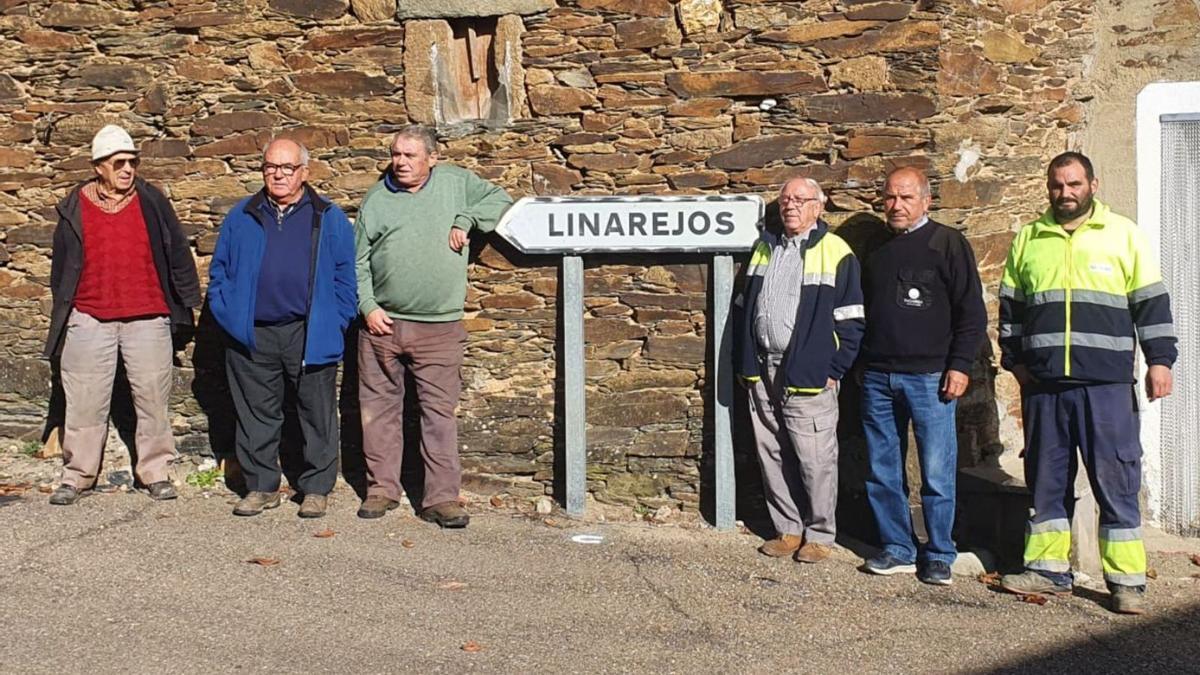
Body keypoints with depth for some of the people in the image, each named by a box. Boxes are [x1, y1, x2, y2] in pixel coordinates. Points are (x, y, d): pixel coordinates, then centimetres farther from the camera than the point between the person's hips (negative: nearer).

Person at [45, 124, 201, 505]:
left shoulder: (151, 202, 3)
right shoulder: (76, 208, 5)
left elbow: (177, 253, 9)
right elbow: (61, 265, 13)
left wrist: (187, 300, 10)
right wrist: (63, 310, 14)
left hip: (147, 319, 0)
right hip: (89, 320, 0)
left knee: (153, 399, 4)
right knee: (85, 402, 3)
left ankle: (155, 473, 15)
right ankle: (77, 475, 15)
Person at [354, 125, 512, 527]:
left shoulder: (454, 182, 7)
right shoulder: (377, 199, 8)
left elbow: (499, 199, 11)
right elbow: (358, 262, 9)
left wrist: (465, 221, -4)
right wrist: (368, 306, -3)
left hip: (439, 327, -1)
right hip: (383, 323, 2)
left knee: (440, 412, -2)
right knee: (380, 409, 7)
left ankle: (442, 498, 2)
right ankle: (382, 489, 19)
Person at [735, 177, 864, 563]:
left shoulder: (835, 253, -4)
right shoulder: (765, 248, 15)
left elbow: (851, 321, -6)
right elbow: (745, 309, 19)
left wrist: (833, 370, -10)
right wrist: (745, 363, 13)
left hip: (809, 376, -6)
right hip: (762, 372, 6)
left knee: (815, 460, -3)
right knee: (773, 457, 10)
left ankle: (819, 535, 9)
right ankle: (788, 529, 21)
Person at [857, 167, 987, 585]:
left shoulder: (948, 244, 0)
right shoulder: (876, 251, 16)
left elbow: (972, 310, -3)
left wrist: (960, 365, -10)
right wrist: (860, 362, 17)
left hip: (929, 377, -5)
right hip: (878, 378, 5)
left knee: (937, 473, -2)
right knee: (882, 472, 8)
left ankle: (939, 555, 8)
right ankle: (897, 549, 18)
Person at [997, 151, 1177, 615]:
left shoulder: (1123, 234, 4)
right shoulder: (1029, 239, 12)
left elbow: (1151, 302, 4)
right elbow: (1011, 305, 17)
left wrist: (1160, 360, -2)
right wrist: (1014, 359, 10)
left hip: (1106, 384, -3)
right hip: (1042, 384, 3)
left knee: (1116, 480, -2)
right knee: (1047, 479, 9)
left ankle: (1127, 580, 4)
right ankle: (1048, 568, 19)